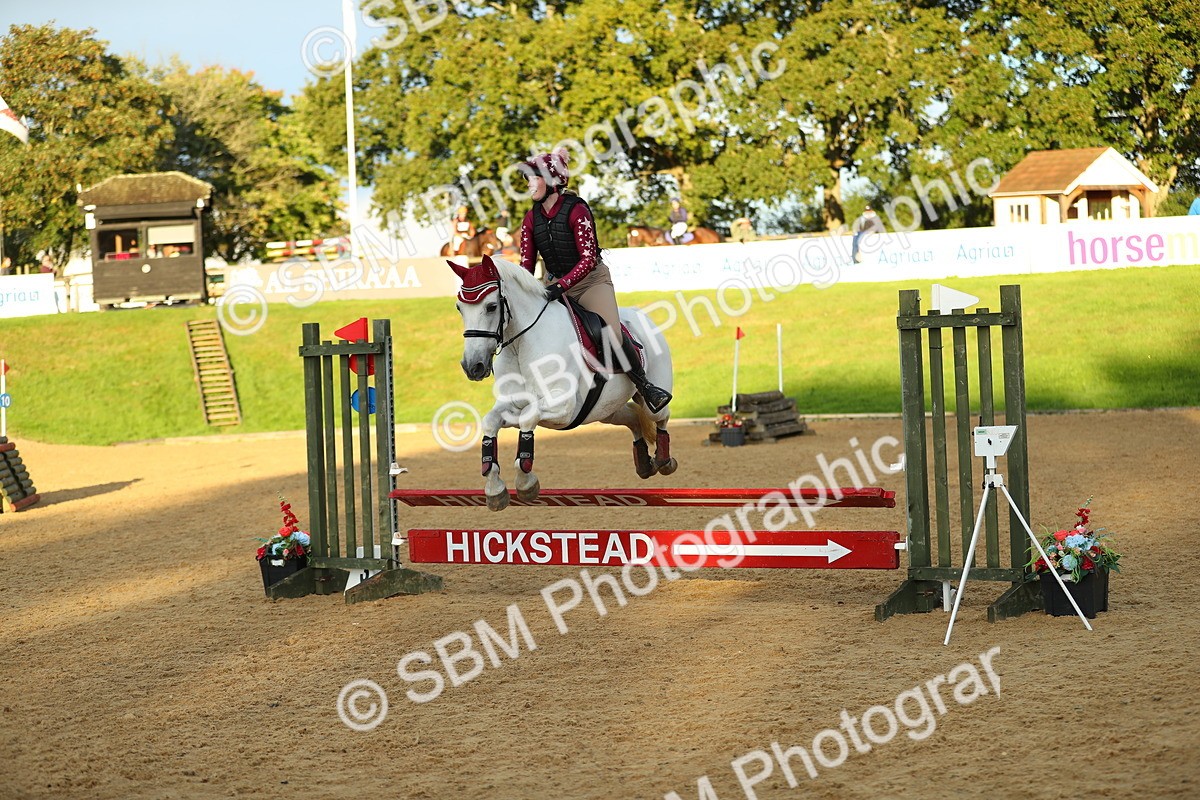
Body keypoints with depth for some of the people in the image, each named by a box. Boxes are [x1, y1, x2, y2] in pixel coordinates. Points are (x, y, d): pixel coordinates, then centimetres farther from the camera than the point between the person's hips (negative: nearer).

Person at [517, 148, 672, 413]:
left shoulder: (576, 210, -18)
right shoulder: (531, 219, 0)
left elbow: (588, 259, -23)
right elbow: (527, 264, 3)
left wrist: (561, 285, -34)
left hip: (591, 280, -6)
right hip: (556, 286, 6)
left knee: (612, 336, -22)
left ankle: (645, 387, -4)